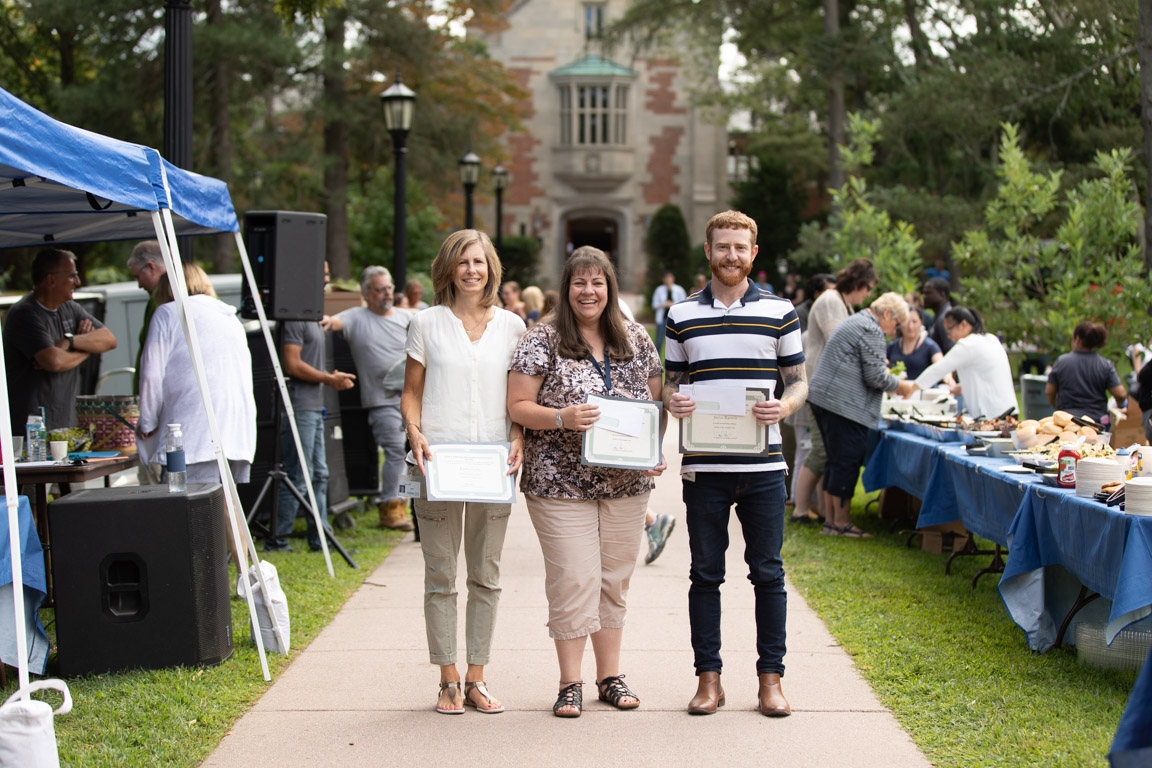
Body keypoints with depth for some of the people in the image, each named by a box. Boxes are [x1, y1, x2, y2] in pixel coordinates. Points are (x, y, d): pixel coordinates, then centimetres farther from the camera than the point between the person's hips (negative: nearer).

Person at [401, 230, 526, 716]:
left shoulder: (511, 326, 8)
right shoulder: (427, 324, 4)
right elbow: (411, 392, 6)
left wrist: (519, 437, -5)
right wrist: (415, 434, -10)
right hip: (438, 460, -2)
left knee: (485, 576, 6)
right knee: (440, 575, 2)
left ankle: (476, 679, 15)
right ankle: (448, 680, 10)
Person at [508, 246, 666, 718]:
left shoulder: (636, 340, 8)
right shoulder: (543, 341, -4)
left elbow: (656, 402, 15)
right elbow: (518, 406, -6)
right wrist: (562, 418, -22)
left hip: (626, 483, 4)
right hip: (561, 483, -4)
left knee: (614, 580, 10)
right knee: (573, 579, -5)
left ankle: (610, 676, 21)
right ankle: (570, 683, 5)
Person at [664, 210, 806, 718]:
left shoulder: (780, 312, 5)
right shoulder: (682, 316, 8)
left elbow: (799, 380, 9)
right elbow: (673, 380, 14)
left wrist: (785, 406, -13)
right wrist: (672, 400, -9)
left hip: (762, 466, -1)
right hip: (703, 466, 1)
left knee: (767, 572, 4)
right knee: (705, 574, 6)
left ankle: (770, 678, 12)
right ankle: (708, 678, 14)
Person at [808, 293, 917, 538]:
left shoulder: (855, 323, 23)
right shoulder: (871, 330, -11)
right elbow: (875, 377, -15)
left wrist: (894, 384, 24)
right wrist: (902, 386, 1)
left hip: (823, 397, 11)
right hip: (843, 405, -11)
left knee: (836, 460, 14)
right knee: (848, 461, -6)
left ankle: (831, 519, 18)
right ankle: (841, 523, -2)